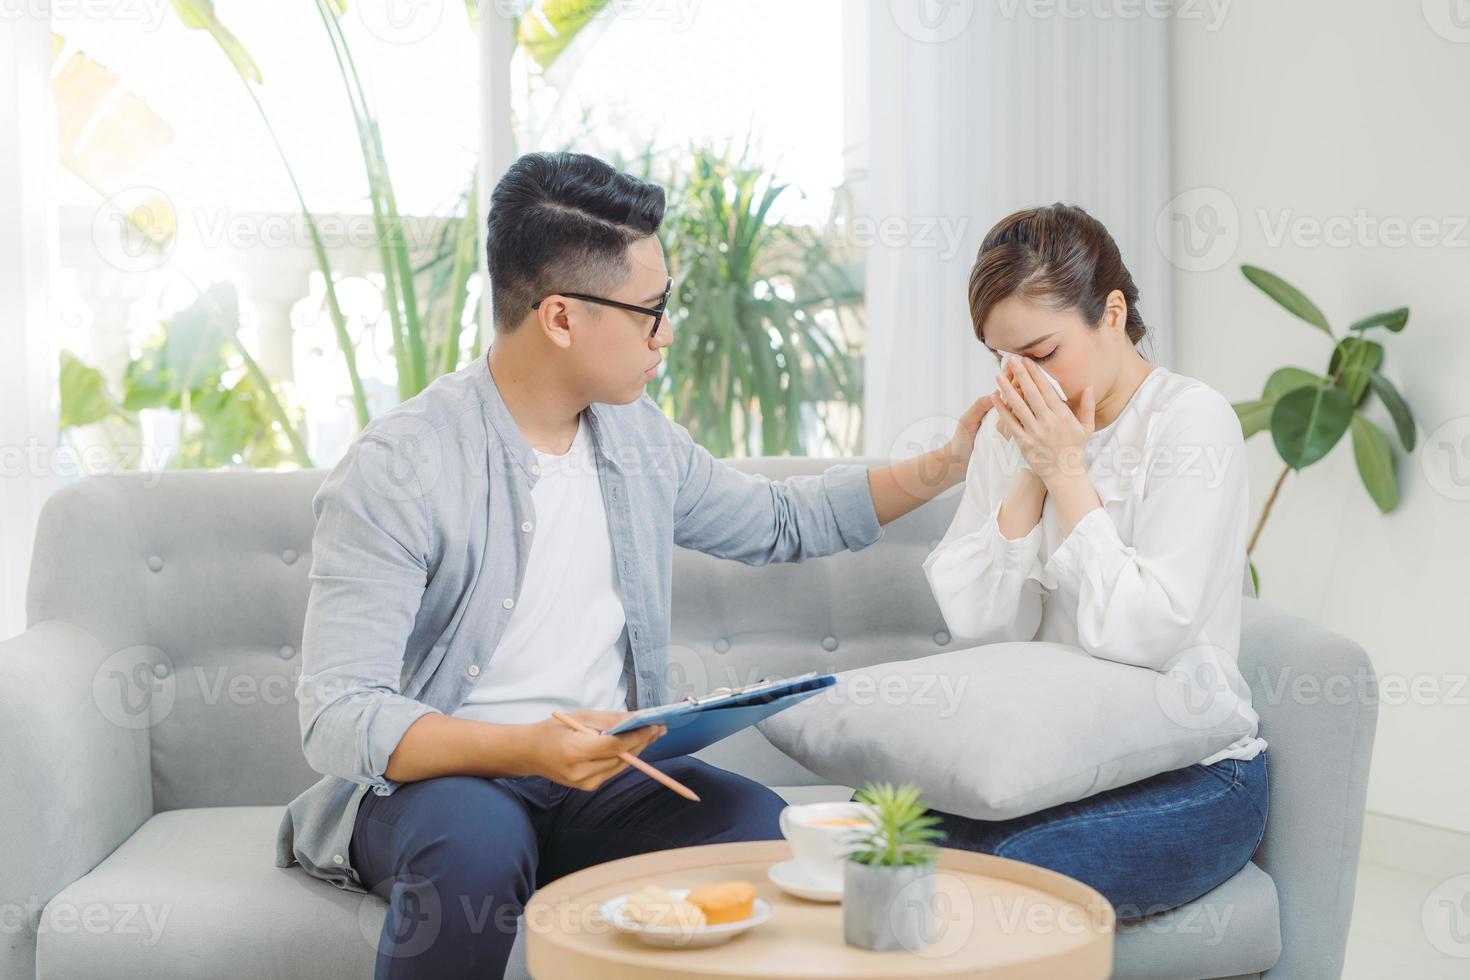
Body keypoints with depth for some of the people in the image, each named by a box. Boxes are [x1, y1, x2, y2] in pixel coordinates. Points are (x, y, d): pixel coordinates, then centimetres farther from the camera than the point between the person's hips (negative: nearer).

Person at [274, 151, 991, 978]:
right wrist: (526, 748, -35)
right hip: (431, 780, -5)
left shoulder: (639, 437, 7)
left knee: (756, 825, -24)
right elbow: (338, 718, -21)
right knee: (476, 838, -38)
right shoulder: (397, 469, -15)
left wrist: (942, 469, 18)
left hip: (601, 781, 5)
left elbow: (779, 520, 26)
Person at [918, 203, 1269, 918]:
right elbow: (976, 622, -2)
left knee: (1004, 873, -30)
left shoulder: (1192, 420, -11)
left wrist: (1068, 471, -16)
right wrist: (1033, 474, -11)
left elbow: (1145, 633, -20)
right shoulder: (1012, 426, 7)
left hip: (1194, 776, -5)